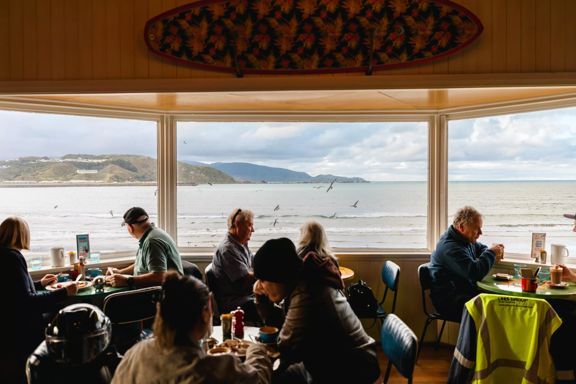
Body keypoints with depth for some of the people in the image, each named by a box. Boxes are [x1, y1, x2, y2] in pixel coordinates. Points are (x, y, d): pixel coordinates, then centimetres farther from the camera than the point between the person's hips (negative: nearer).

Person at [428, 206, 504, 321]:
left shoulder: (465, 238, 11)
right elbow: (476, 273, -28)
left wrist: (494, 252, 7)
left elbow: (480, 247, 32)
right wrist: (491, 253, -12)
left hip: (465, 292, 10)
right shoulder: (450, 247, -22)